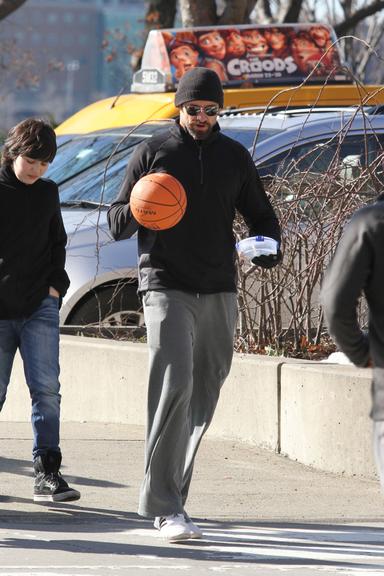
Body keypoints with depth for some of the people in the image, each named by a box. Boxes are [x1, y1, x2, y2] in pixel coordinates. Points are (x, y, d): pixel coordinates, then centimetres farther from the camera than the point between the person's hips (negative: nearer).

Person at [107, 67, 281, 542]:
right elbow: (116, 223, 6)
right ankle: (165, 506, -21)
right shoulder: (152, 153, 3)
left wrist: (268, 249, -3)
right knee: (173, 386, -19)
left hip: (219, 293, 4)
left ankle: (169, 498, 18)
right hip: (166, 287, -4)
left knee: (202, 399, 7)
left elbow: (260, 214, 19)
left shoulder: (234, 157, 11)